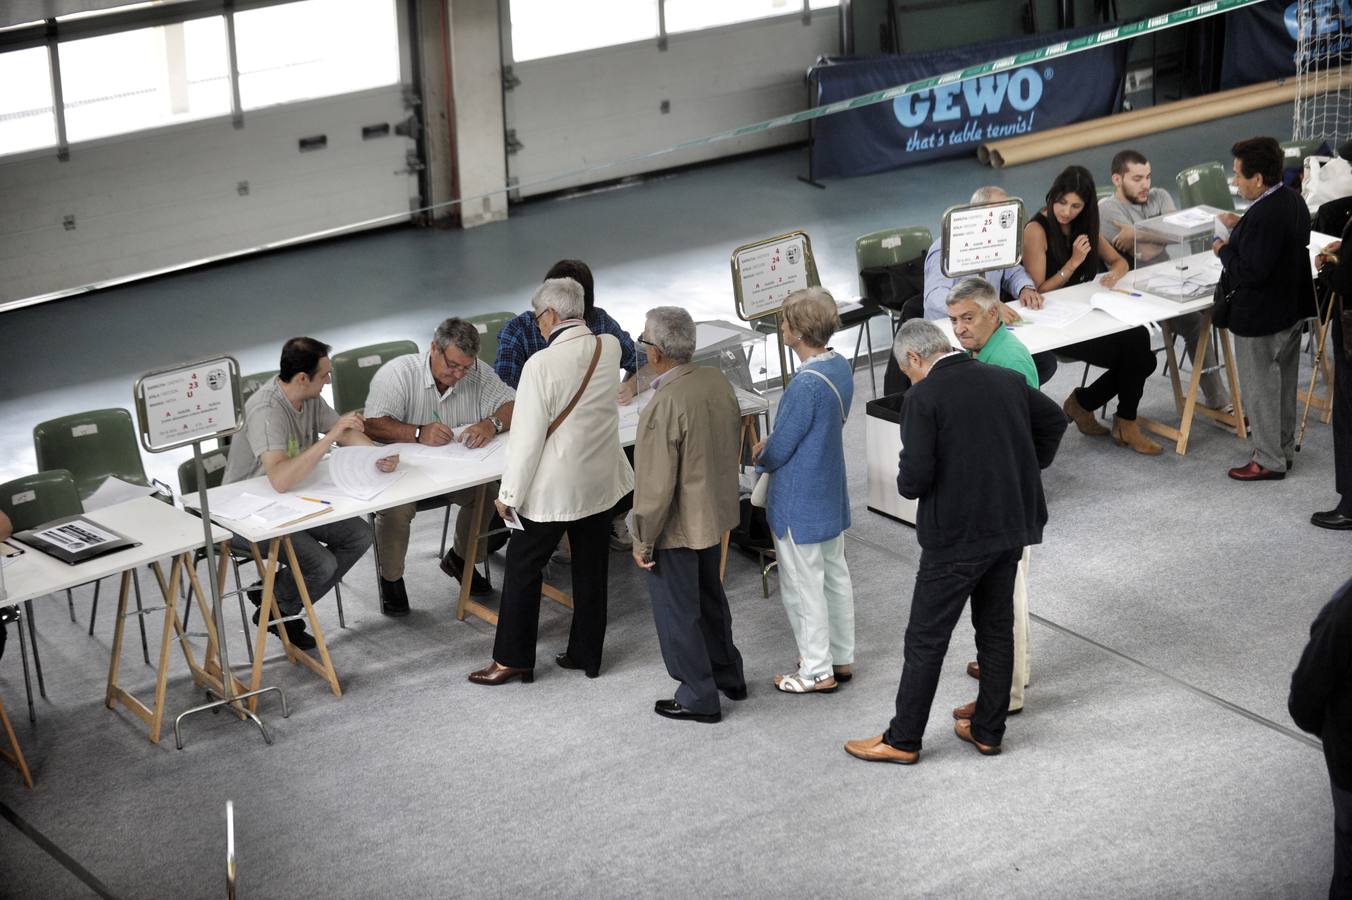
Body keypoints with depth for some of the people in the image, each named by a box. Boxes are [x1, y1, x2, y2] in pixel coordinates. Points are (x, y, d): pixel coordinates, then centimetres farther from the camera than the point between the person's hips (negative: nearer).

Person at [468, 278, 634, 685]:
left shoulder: (542, 365, -22)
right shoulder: (610, 348, -4)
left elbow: (526, 437, -18)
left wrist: (508, 494, -9)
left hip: (553, 487, -6)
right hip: (601, 480, 6)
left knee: (523, 567, 9)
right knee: (591, 568, 16)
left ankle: (512, 659, 17)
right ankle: (587, 653, 26)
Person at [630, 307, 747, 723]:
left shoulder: (664, 407, -30)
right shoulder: (718, 382, -6)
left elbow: (657, 484, -25)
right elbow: (735, 447, 8)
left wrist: (644, 542, -14)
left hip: (678, 528, -8)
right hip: (715, 514, 8)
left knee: (677, 611, 10)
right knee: (710, 596, 27)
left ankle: (699, 698, 22)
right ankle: (728, 674, 42)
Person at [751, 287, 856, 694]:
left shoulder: (805, 385, -29)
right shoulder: (840, 367, -1)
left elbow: (779, 451, -21)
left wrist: (761, 457, 1)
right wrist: (774, 441, 6)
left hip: (800, 505, -9)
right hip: (832, 496, 9)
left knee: (803, 587, 5)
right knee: (835, 576, 19)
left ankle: (817, 672, 15)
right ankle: (842, 658, 31)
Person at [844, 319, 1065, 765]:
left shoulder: (923, 398, -16)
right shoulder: (1007, 380, 4)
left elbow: (915, 477, -21)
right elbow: (1054, 420, 18)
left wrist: (904, 483, 1)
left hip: (956, 536, -7)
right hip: (1011, 526, 7)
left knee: (926, 638, 3)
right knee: (997, 628, 16)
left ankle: (903, 740, 12)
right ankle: (988, 730, 26)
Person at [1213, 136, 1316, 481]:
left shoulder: (1262, 216, -29)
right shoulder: (1293, 200, 1)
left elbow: (1250, 272, -29)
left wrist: (1225, 250, -14)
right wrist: (1241, 227, 5)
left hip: (1260, 318, -10)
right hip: (1290, 309, 10)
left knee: (1260, 389, 5)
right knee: (1284, 385, 21)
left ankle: (1268, 461, 15)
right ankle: (1284, 449, 35)